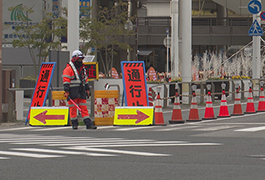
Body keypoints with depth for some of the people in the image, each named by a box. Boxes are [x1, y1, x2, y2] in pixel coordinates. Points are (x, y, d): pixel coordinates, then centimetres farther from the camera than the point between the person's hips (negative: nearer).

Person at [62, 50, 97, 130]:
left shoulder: (82, 68, 16)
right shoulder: (68, 69, -7)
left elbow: (85, 79, 23)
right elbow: (66, 80, -12)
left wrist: (87, 89, 21)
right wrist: (66, 91, -17)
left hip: (81, 92, 6)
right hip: (73, 92, -6)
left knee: (84, 107, 3)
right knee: (73, 108, 0)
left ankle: (88, 124, -1)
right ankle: (74, 124, 8)